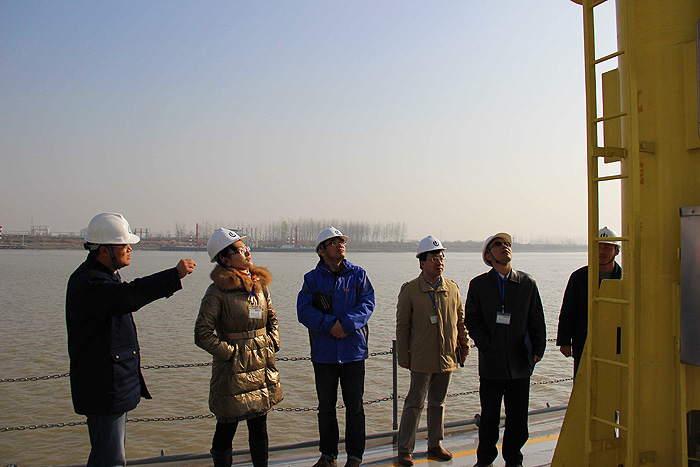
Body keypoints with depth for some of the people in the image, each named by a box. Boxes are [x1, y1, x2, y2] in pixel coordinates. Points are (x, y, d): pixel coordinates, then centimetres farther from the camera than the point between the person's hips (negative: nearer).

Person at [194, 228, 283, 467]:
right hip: (233, 371, -6)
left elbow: (272, 319, 20)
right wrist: (230, 353, -12)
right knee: (227, 428, 6)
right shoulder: (218, 291, -13)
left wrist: (272, 344, 7)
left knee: (259, 426, 16)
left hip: (262, 368, 6)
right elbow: (202, 334, -13)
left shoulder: (260, 284, 7)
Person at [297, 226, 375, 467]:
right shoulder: (312, 278, 2)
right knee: (326, 407, 13)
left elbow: (367, 304, -7)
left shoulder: (358, 274, 4)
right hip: (324, 352, 1)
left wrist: (346, 324, -21)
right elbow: (303, 310, -8)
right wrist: (331, 324, -19)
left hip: (353, 350, 0)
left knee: (354, 407, 9)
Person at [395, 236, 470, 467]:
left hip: (447, 358, 4)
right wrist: (403, 356, -3)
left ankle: (435, 444, 30)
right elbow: (402, 326, -3)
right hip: (422, 359, -4)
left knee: (438, 403, 16)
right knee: (414, 404, 1)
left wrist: (464, 347, 13)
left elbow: (460, 320, 15)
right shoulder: (410, 290, -6)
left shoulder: (452, 289, 6)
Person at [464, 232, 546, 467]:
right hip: (491, 362, -1)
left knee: (518, 417, 8)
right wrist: (487, 346, -9)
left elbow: (537, 320, 7)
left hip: (520, 362, 1)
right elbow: (472, 320, 1)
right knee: (489, 415, 8)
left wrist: (538, 349, -4)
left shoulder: (528, 283, 5)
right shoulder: (478, 284, 2)